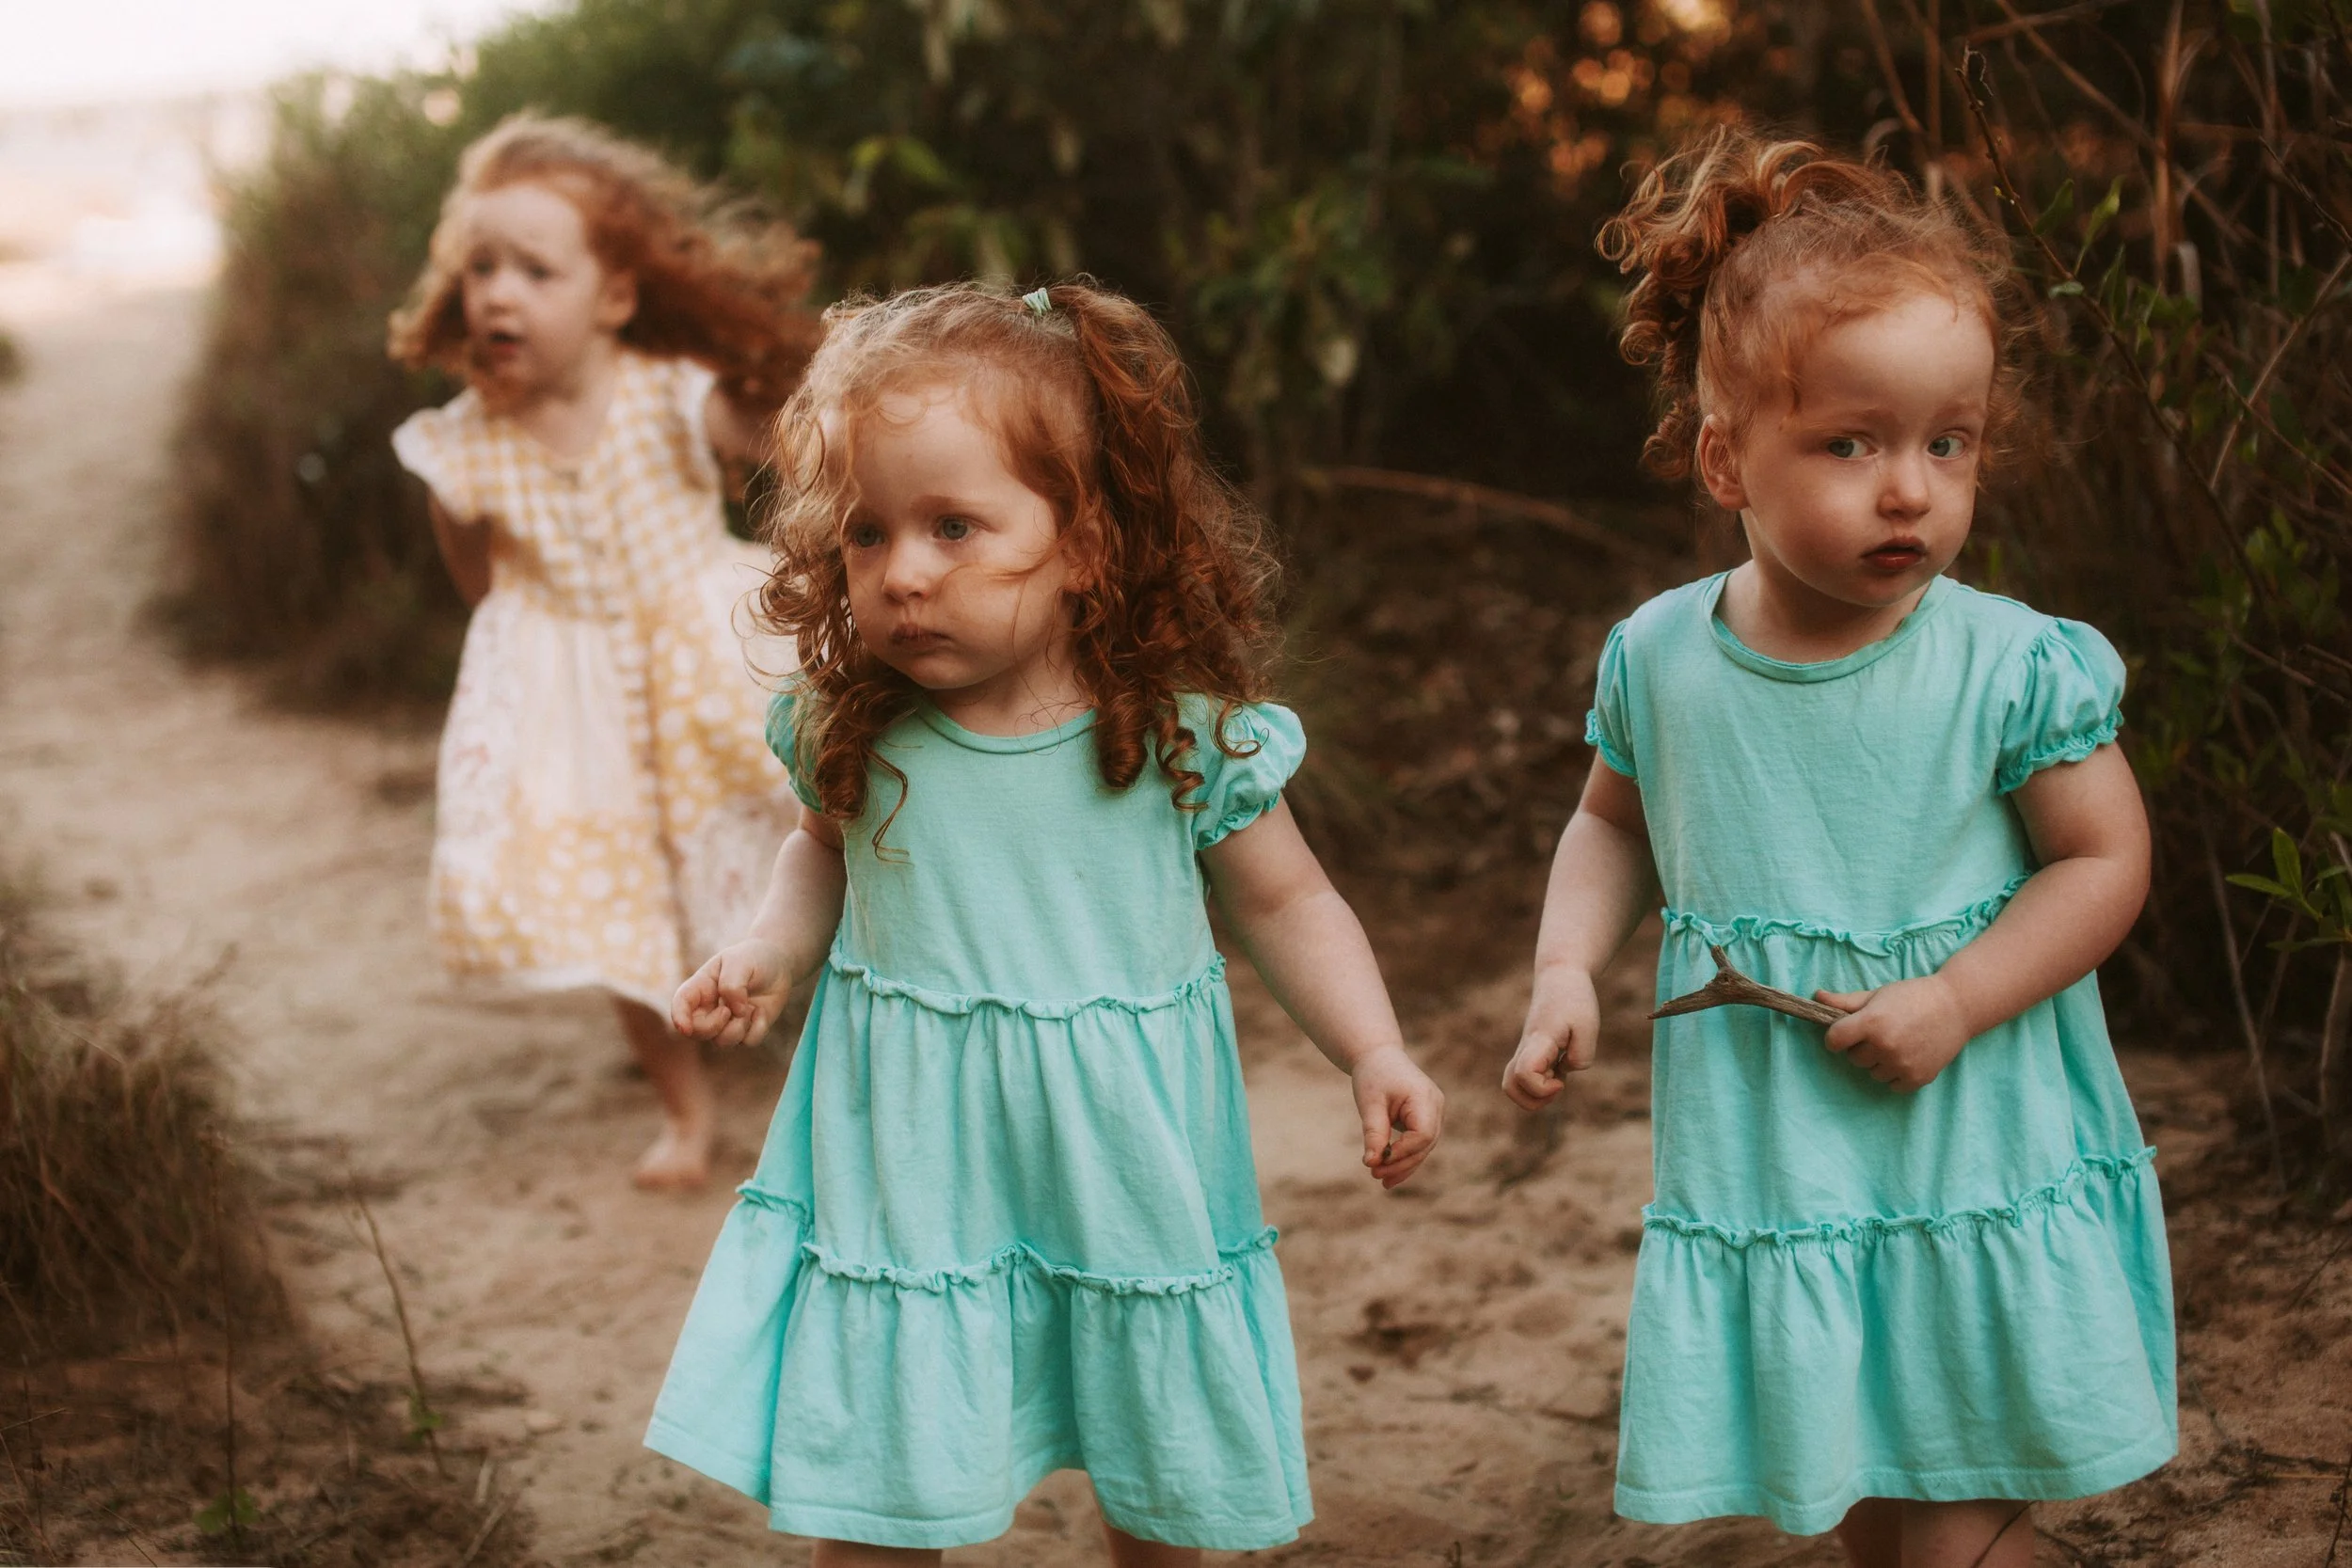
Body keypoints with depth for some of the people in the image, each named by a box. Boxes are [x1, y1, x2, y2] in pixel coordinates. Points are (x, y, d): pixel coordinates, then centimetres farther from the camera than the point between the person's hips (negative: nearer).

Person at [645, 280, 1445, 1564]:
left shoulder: (1183, 732, -14)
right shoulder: (851, 728, -8)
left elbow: (1284, 902, 1)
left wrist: (1375, 1056, -9)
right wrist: (770, 954, -4)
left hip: (1120, 1161, -1)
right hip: (912, 1162, 1)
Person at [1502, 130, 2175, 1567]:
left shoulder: (2010, 668, -14)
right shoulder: (1660, 660, -5)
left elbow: (2107, 860, -9)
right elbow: (1617, 823, 13)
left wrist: (1956, 1000, -19)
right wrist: (1568, 971, -1)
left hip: (1976, 1172, -3)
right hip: (1773, 1174, 3)